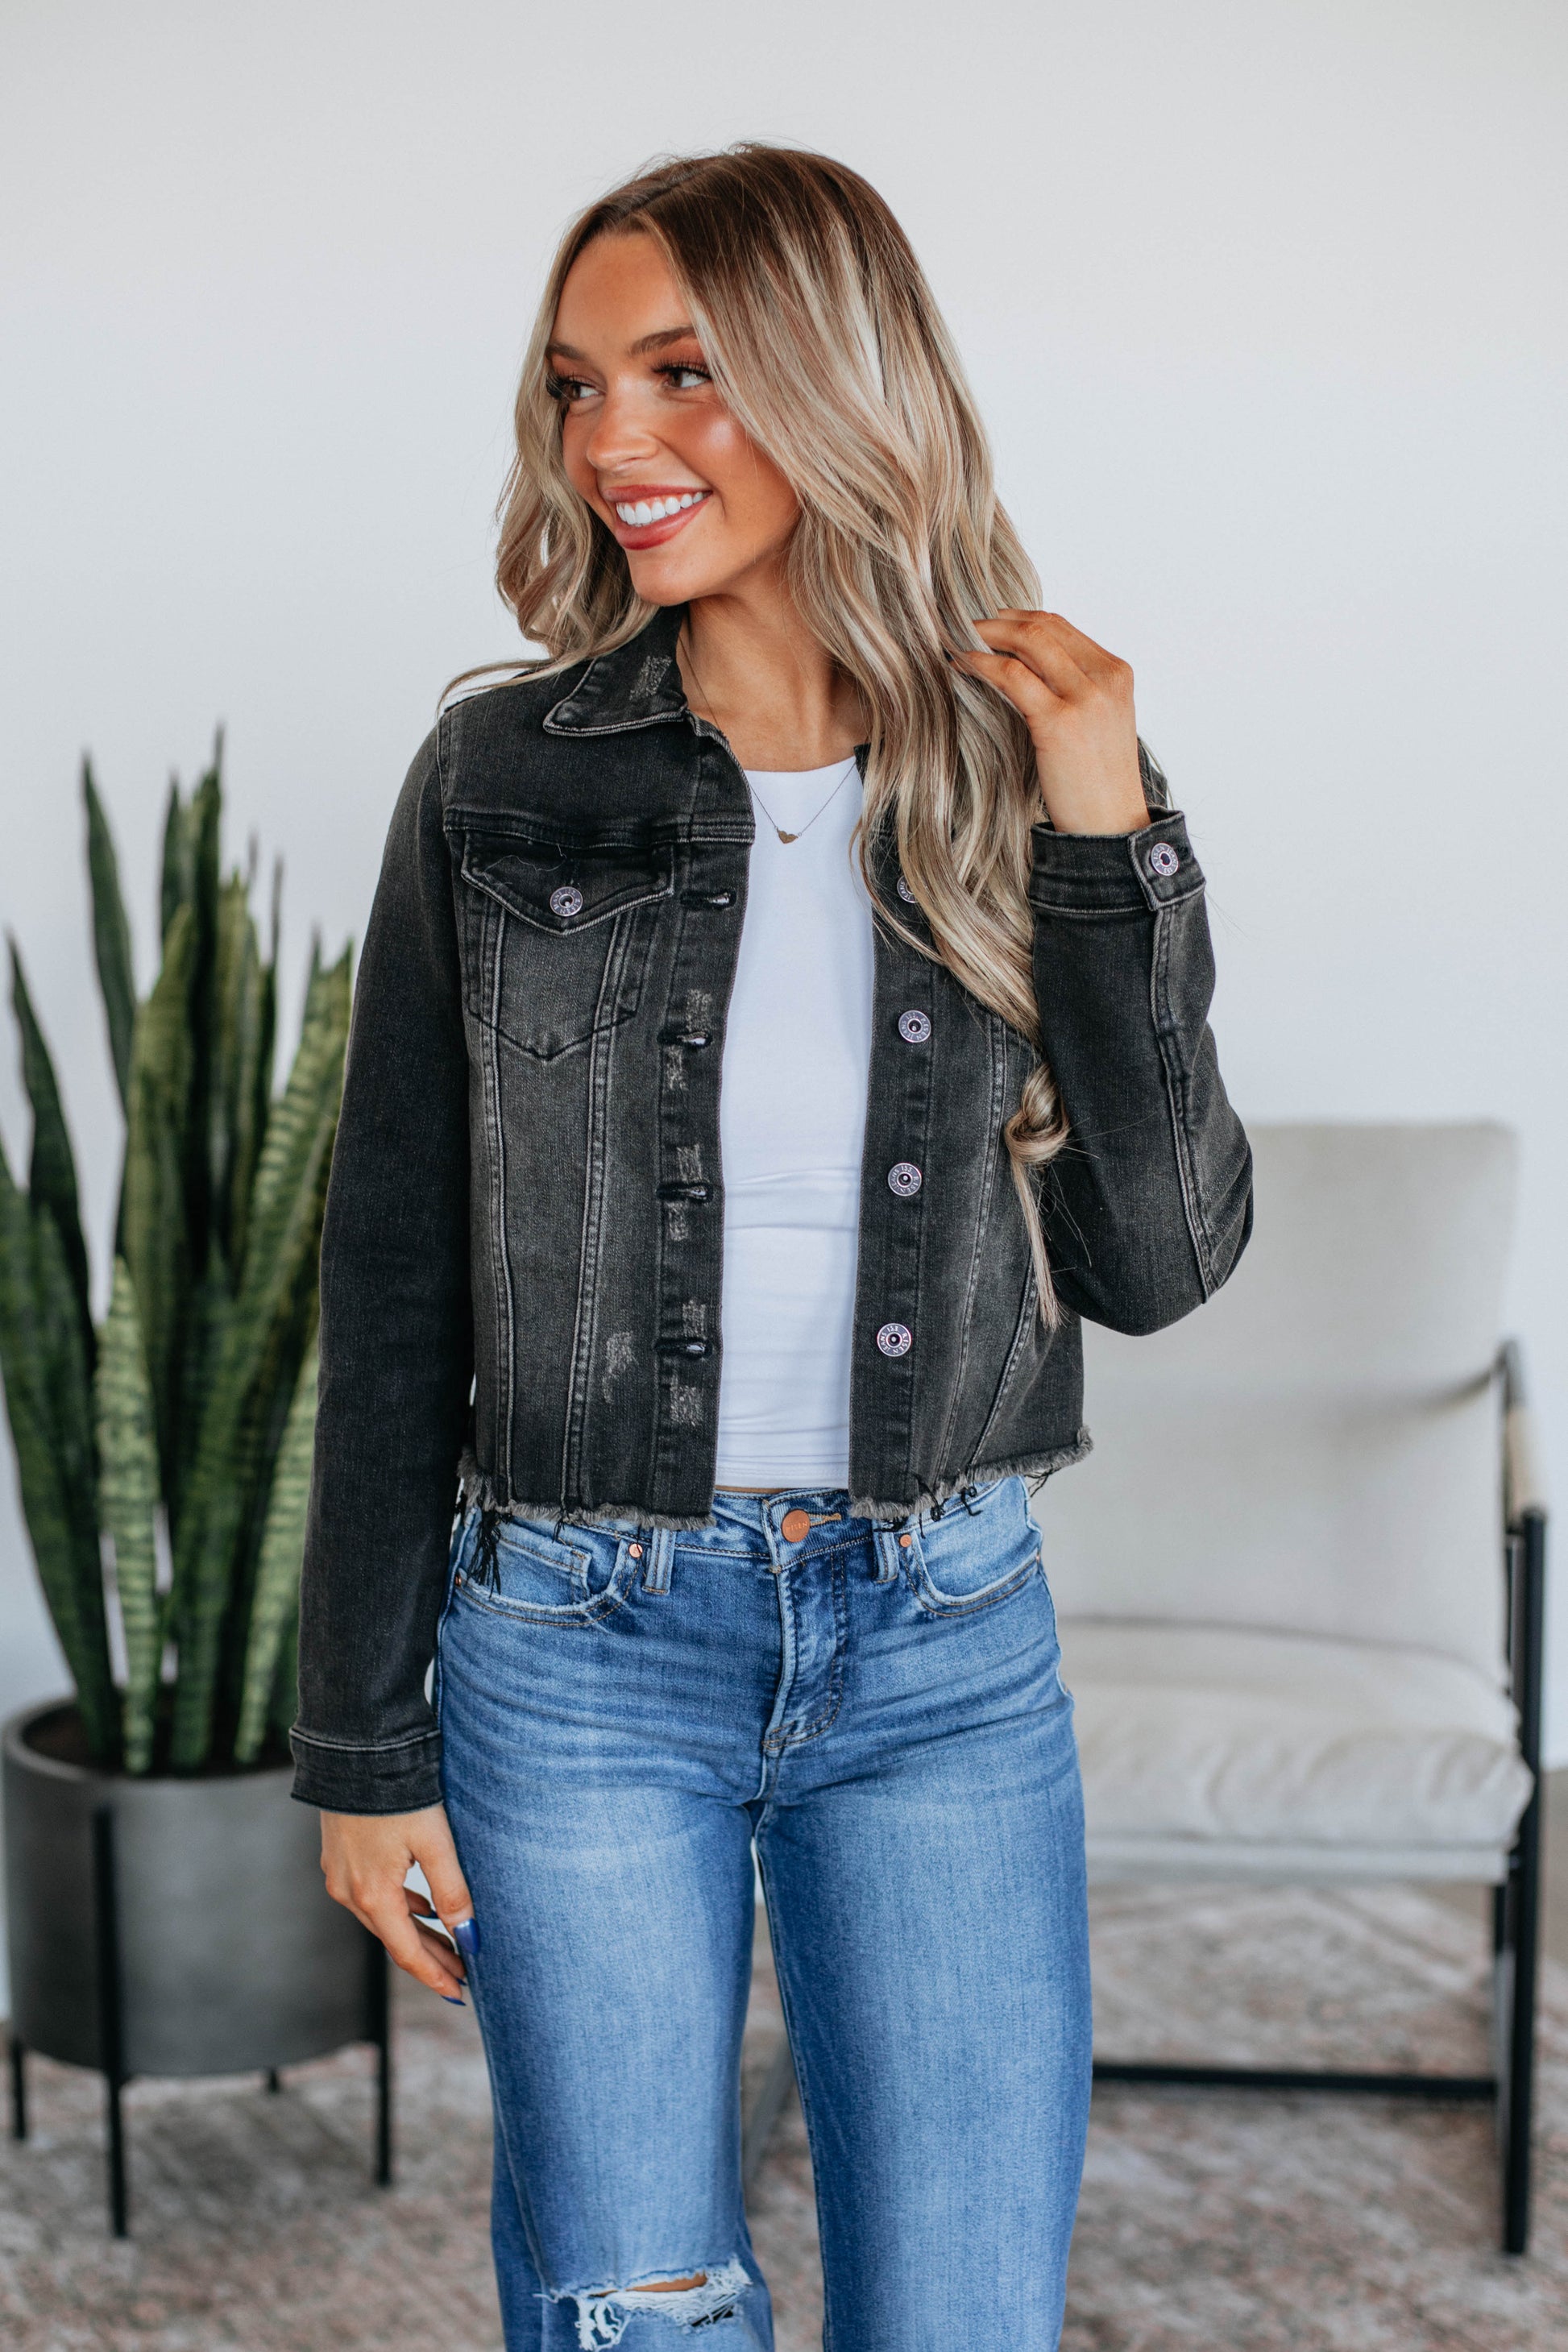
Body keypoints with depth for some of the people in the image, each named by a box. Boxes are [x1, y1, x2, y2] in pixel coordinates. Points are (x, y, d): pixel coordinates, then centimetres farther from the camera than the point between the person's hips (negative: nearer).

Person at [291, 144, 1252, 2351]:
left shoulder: (1038, 777, -1)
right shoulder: (505, 778, -4)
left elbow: (1154, 1262, -6)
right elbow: (393, 1281, -1)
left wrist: (1110, 846, -14)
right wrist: (363, 1739, 0)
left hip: (947, 1647, 1)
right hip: (579, 1641, -1)